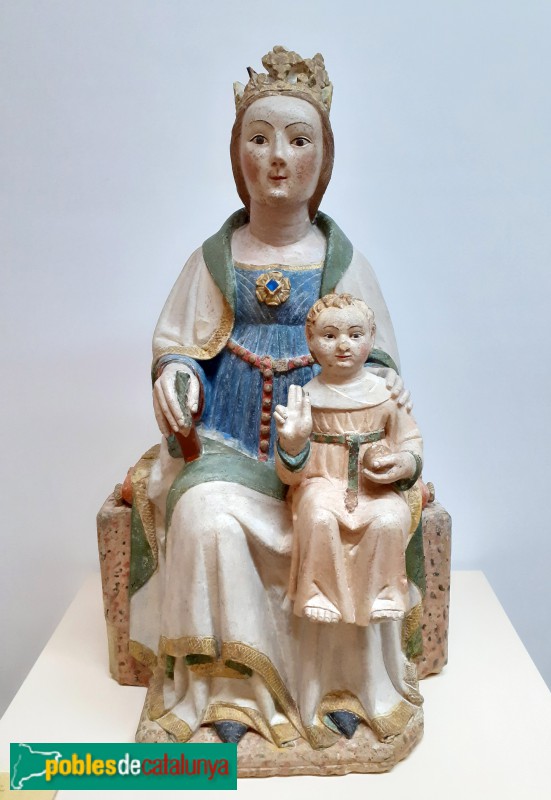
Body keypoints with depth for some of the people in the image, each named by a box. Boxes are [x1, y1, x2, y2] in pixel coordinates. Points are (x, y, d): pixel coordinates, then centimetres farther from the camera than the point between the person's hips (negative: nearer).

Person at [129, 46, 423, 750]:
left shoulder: (341, 260, 8)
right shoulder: (214, 257, 8)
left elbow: (370, 351, 11)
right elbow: (177, 344, 10)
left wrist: (381, 379, -12)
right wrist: (175, 376, -13)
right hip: (228, 435, 0)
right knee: (206, 516, -29)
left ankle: (345, 685, -2)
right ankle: (231, 690, -8)